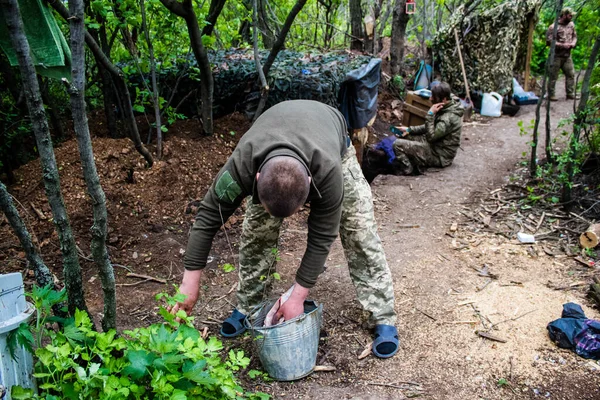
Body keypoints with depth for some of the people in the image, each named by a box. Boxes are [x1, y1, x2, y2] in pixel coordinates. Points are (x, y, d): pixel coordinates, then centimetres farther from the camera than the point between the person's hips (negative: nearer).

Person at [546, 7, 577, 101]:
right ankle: (551, 95, 9)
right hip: (556, 55, -7)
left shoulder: (571, 24, 8)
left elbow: (574, 36, 20)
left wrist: (573, 43, -2)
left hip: (567, 55, 7)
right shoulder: (554, 27, -13)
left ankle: (570, 93, 16)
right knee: (553, 76, 0)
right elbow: (548, 41, -17)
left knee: (571, 74, 7)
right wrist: (562, 45, -18)